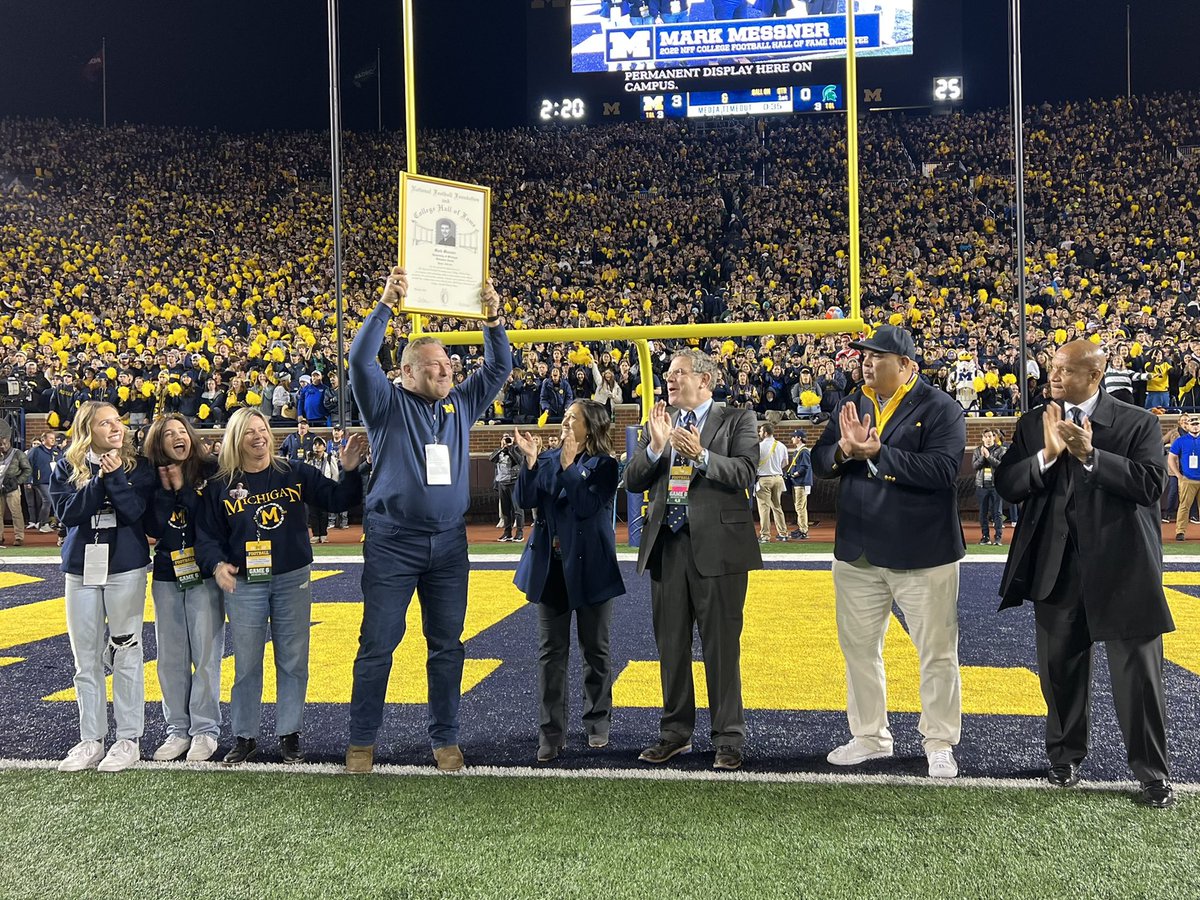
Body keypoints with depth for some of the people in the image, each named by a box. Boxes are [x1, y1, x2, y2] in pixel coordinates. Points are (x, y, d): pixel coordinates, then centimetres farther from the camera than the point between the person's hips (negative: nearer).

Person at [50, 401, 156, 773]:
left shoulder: (136, 466, 0)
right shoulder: (66, 467, 4)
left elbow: (137, 511, -12)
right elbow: (67, 512, -9)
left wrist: (115, 476, -19)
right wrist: (99, 480, -17)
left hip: (126, 567, -2)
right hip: (81, 567, 2)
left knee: (125, 654, 2)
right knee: (86, 658, 7)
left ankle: (129, 739, 11)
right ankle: (91, 739, 17)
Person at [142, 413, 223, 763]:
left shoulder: (210, 471, -4)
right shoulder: (152, 478, 4)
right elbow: (152, 528, -6)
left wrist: (183, 488, -13)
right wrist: (165, 490, -14)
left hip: (204, 575, -3)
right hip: (166, 577, 3)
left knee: (206, 655, -1)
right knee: (171, 658, 8)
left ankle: (205, 729, 10)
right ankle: (178, 729, 19)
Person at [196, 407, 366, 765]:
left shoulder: (295, 472, 1)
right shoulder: (220, 486, 1)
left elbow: (337, 499, 0)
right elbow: (207, 535, 2)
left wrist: (350, 472, -16)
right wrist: (216, 565, -16)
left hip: (293, 580, 1)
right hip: (243, 585, 0)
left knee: (293, 661, 6)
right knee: (246, 664, 6)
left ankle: (289, 735, 19)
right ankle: (245, 738, 20)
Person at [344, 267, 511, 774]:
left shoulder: (461, 404, 11)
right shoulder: (388, 404, -1)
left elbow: (499, 368, 10)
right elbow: (360, 360, -15)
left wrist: (492, 319, -4)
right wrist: (386, 305, -21)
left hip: (449, 543, 4)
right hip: (392, 543, -4)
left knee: (447, 645, 9)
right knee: (378, 643, 2)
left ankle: (445, 738, 21)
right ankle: (362, 741, 14)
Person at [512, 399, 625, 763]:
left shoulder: (604, 464, -5)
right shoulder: (547, 459, 7)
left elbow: (588, 506, -17)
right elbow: (525, 500, -3)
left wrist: (568, 467, -19)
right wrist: (530, 461, -11)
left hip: (589, 567, -3)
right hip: (551, 567, 3)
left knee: (595, 648, 10)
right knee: (550, 651, 3)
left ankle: (597, 723, 26)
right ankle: (551, 733, 9)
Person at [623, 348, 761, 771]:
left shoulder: (738, 420, 1)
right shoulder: (658, 424, 14)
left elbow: (744, 472, -13)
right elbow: (632, 481, 5)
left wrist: (701, 456, -25)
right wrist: (655, 446, -11)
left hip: (717, 546, -5)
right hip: (666, 546, 5)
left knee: (721, 646, 1)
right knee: (671, 646, 13)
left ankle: (728, 738, 14)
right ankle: (676, 731, 27)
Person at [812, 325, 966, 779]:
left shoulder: (940, 409, -9)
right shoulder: (852, 405, 9)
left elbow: (942, 469, -23)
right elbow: (820, 462, 5)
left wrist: (876, 452, -24)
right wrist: (844, 450, -17)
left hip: (922, 554, -5)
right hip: (857, 553, 5)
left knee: (937, 653, 5)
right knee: (858, 647, 14)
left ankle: (940, 744, 21)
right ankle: (869, 736, 30)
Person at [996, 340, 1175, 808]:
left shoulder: (1138, 423, -2)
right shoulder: (1033, 424, 6)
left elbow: (1150, 484, -15)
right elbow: (1006, 485, -3)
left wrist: (1090, 455, -22)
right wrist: (1047, 453, -17)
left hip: (1122, 566, -3)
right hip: (1056, 569, 3)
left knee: (1137, 673, 4)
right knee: (1060, 668, 14)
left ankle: (1151, 773, 19)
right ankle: (1065, 756, 32)